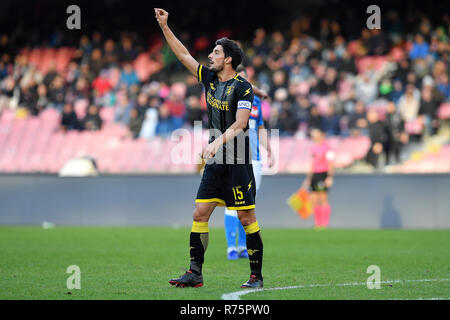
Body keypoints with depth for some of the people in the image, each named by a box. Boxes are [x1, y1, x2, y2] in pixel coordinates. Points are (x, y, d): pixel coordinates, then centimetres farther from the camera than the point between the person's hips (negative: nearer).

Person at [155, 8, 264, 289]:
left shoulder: (243, 88, -10)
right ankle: (195, 273, 4)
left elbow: (240, 123, -21)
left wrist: (218, 142, -33)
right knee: (200, 214, 1)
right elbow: (183, 54, 17)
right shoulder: (210, 79, 10)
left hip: (238, 163, -7)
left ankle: (256, 275, 3)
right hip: (215, 162, 7)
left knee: (247, 218, -3)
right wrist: (164, 26, 13)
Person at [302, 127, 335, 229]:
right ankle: (317, 224, 11)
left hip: (323, 175, -8)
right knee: (314, 200, 5)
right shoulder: (312, 147, 16)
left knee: (323, 200, -8)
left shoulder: (326, 147, -8)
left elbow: (331, 163, -12)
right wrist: (308, 177, 22)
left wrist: (330, 177, -19)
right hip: (314, 174, 8)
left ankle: (325, 224, -6)